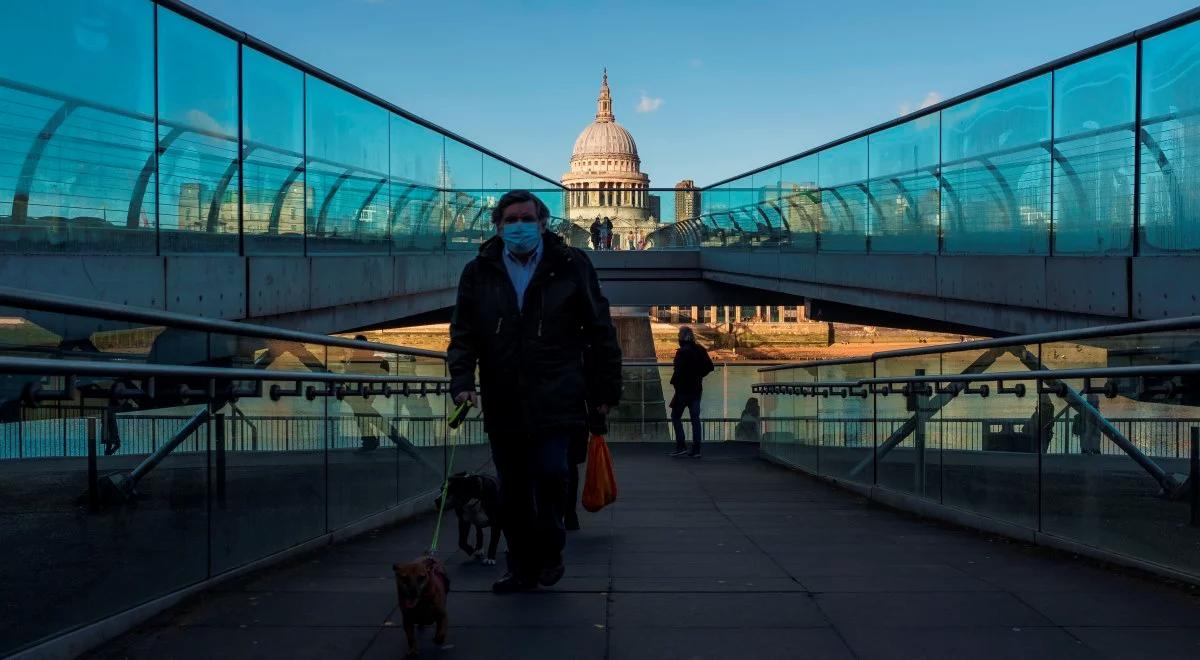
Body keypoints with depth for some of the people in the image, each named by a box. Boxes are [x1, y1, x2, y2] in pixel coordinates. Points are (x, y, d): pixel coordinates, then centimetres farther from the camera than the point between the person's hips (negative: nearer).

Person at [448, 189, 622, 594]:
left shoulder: (571, 266, 2)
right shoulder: (479, 273, 8)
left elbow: (600, 332, 4)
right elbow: (463, 333, 8)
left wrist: (604, 390, 1)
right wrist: (462, 381, -8)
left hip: (556, 401, -3)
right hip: (503, 404, 3)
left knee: (549, 473, -11)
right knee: (512, 492, 8)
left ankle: (550, 552, 16)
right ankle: (522, 569, 23)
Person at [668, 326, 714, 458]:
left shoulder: (682, 352, -16)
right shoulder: (700, 350, 6)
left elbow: (678, 371, -21)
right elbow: (709, 366, 10)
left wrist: (673, 382, -6)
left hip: (683, 389, -7)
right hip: (697, 389, 7)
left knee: (676, 416, 7)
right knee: (695, 418, 8)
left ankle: (681, 446, 0)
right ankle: (696, 449, 6)